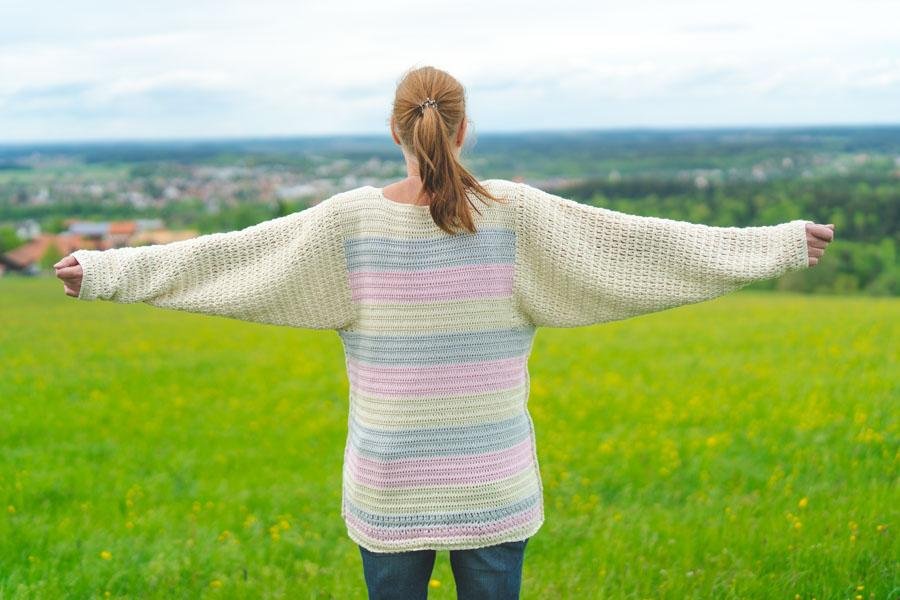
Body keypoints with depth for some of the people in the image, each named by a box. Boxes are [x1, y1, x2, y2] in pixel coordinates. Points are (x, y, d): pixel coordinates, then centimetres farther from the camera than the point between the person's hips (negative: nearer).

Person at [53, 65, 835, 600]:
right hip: (493, 492, 0)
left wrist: (107, 268, 5)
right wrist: (783, 243, 1)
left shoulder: (350, 220, -9)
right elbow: (646, 243, -7)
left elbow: (222, 255, -6)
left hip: (390, 493, 0)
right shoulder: (515, 214, -10)